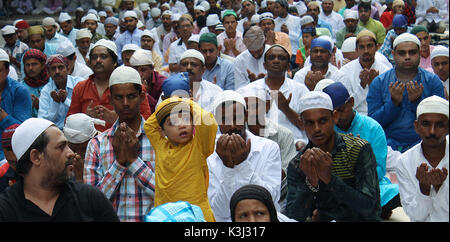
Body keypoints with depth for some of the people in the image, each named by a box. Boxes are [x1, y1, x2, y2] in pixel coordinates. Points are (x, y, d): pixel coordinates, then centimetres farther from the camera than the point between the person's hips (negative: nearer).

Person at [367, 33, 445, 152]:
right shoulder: (379, 82, 6)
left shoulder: (433, 81, 7)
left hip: (421, 143, 1)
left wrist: (417, 101, -13)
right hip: (388, 143, 0)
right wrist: (394, 102, -14)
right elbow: (373, 122, 0)